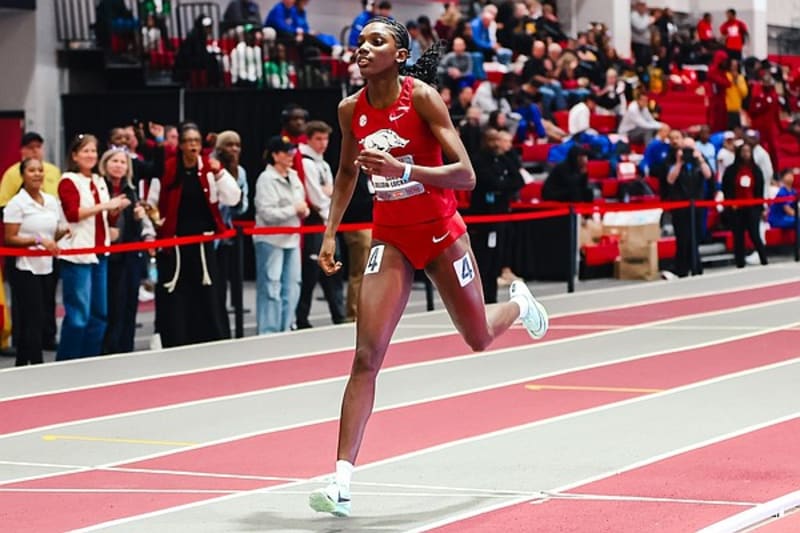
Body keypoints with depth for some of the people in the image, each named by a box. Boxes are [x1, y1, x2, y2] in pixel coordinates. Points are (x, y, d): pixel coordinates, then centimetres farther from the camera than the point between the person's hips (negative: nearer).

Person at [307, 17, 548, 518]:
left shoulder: (422, 97, -16)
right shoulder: (351, 110, -2)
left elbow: (466, 176, -20)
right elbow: (347, 172, 18)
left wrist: (402, 168, -32)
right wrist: (331, 233, 9)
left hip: (441, 233, -3)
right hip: (390, 239, 3)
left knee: (479, 339, 16)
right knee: (367, 356, -11)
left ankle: (519, 302, 54)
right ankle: (342, 480, -15)